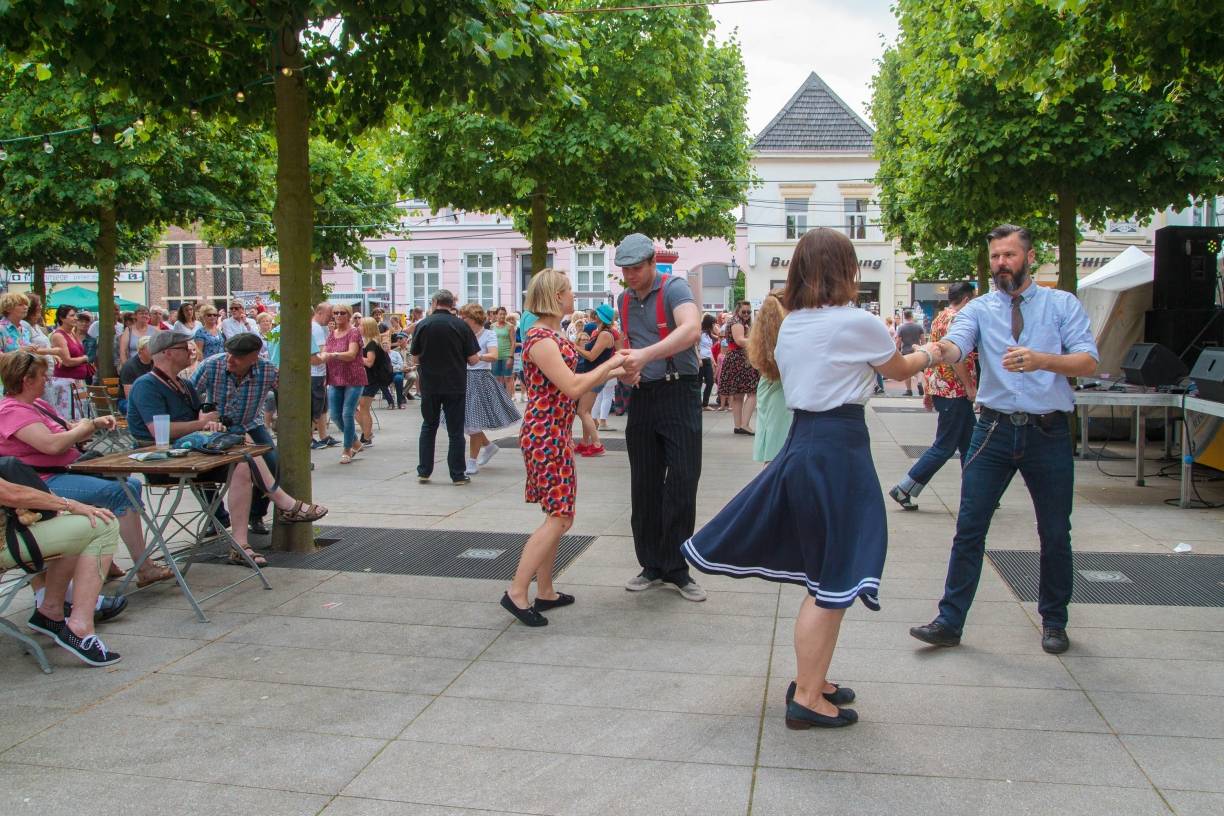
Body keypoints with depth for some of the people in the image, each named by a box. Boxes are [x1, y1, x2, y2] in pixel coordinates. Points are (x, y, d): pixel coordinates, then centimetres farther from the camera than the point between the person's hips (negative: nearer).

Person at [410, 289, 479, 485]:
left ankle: (423, 471, 18)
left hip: (429, 385, 2)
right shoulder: (461, 326, -8)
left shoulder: (422, 325, -4)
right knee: (455, 430, 6)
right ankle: (458, 474, 8)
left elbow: (415, 358, 2)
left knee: (428, 427, 16)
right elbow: (473, 359, -5)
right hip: (455, 386, -1)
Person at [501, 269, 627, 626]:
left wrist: (613, 372, 12)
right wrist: (610, 363, -13)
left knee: (557, 516, 13)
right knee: (559, 518, -8)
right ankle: (516, 592, -3)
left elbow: (571, 381, 16)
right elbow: (572, 387, -22)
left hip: (556, 434, 10)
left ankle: (545, 591, 21)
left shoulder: (553, 334, 13)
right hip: (546, 435, -10)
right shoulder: (540, 338, -18)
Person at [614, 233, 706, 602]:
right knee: (644, 485, 8)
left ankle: (676, 569, 5)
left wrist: (646, 355, -37)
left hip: (679, 393, -6)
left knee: (682, 481, -5)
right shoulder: (625, 300, 13)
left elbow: (691, 329, -28)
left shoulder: (674, 288, -9)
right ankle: (652, 567, 19)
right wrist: (626, 369, -1)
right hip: (642, 396, 6)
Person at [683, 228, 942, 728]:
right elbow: (898, 370, 6)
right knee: (833, 580, 1)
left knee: (823, 575, 18)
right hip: (839, 449, -8)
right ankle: (807, 698, 9)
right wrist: (929, 354, 29)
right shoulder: (856, 322, -11)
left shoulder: (790, 325, 10)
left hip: (802, 441, 8)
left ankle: (812, 679, 29)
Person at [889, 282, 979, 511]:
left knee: (969, 444, 13)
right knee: (944, 447, -3)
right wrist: (970, 387, -17)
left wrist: (930, 391, 22)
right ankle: (904, 490, 0)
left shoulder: (940, 318, 16)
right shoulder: (956, 319, -14)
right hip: (954, 391, -10)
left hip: (940, 387, 10)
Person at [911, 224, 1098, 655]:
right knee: (969, 528, -1)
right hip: (994, 429, 1)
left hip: (1049, 432, 0)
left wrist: (1041, 360, -27)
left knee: (1055, 534, 11)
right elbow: (954, 346, -14)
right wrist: (938, 348, -39)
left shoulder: (1063, 304, 3)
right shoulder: (980, 309, 6)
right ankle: (950, 621, 6)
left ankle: (1054, 621, 30)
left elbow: (1088, 361, -8)